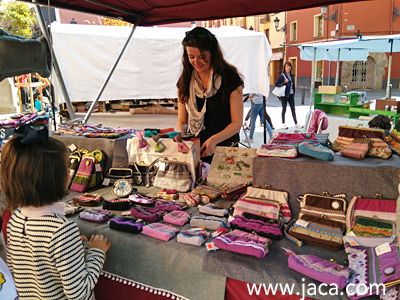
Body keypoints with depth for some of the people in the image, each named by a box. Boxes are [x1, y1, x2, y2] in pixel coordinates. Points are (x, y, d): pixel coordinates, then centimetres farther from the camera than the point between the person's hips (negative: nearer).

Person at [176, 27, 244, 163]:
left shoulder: (230, 78, -3)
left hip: (225, 150, -2)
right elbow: (182, 121, 13)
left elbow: (237, 122, -3)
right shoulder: (185, 82, 9)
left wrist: (214, 140, -18)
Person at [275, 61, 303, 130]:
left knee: (293, 109, 4)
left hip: (291, 94, 5)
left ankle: (296, 124, 9)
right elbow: (276, 84, -9)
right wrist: (284, 82, -22)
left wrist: (293, 92, 13)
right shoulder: (282, 76, -9)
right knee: (284, 109, 4)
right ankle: (283, 124, 15)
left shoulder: (292, 75, 9)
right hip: (284, 94, -5)